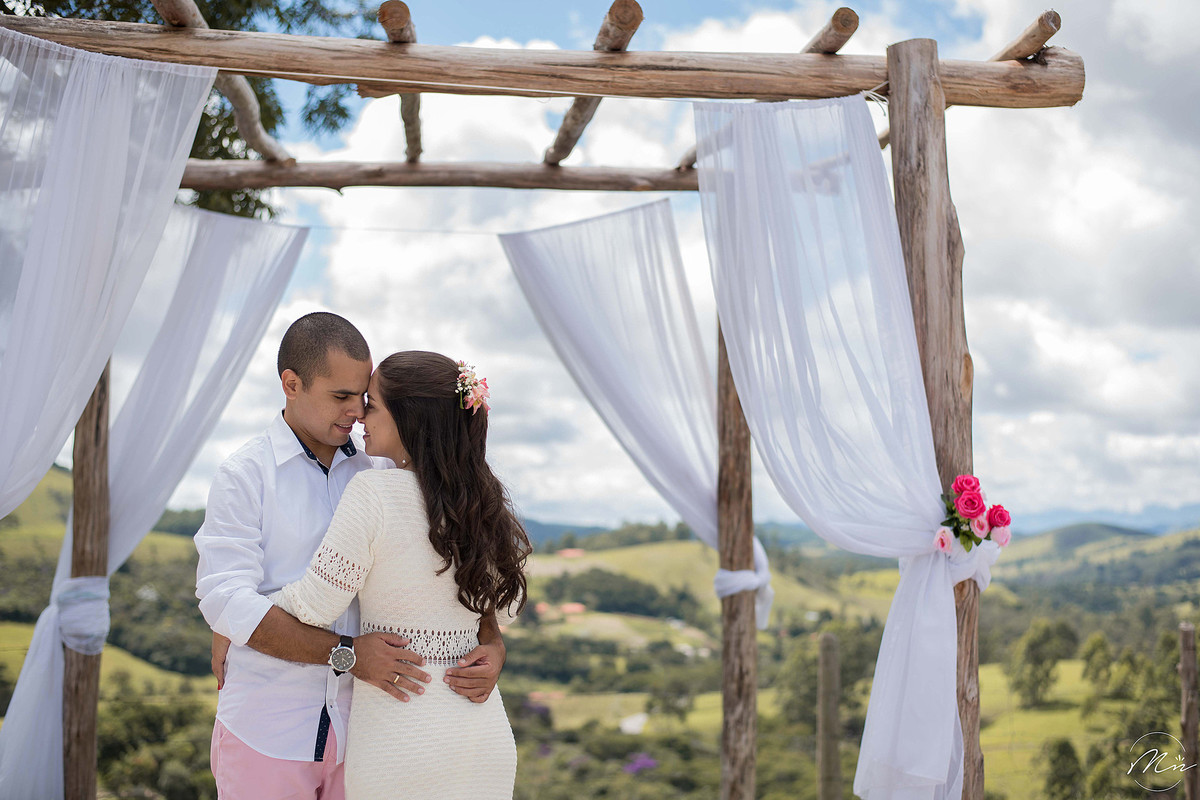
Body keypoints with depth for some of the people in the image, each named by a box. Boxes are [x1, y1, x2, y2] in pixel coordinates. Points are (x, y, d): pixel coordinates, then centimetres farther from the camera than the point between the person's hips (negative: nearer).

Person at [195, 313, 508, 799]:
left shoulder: (380, 473, 6)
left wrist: (492, 642, -11)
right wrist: (346, 653, -22)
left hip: (359, 726, 3)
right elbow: (225, 598, -15)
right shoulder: (244, 475, -5)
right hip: (267, 734, -3)